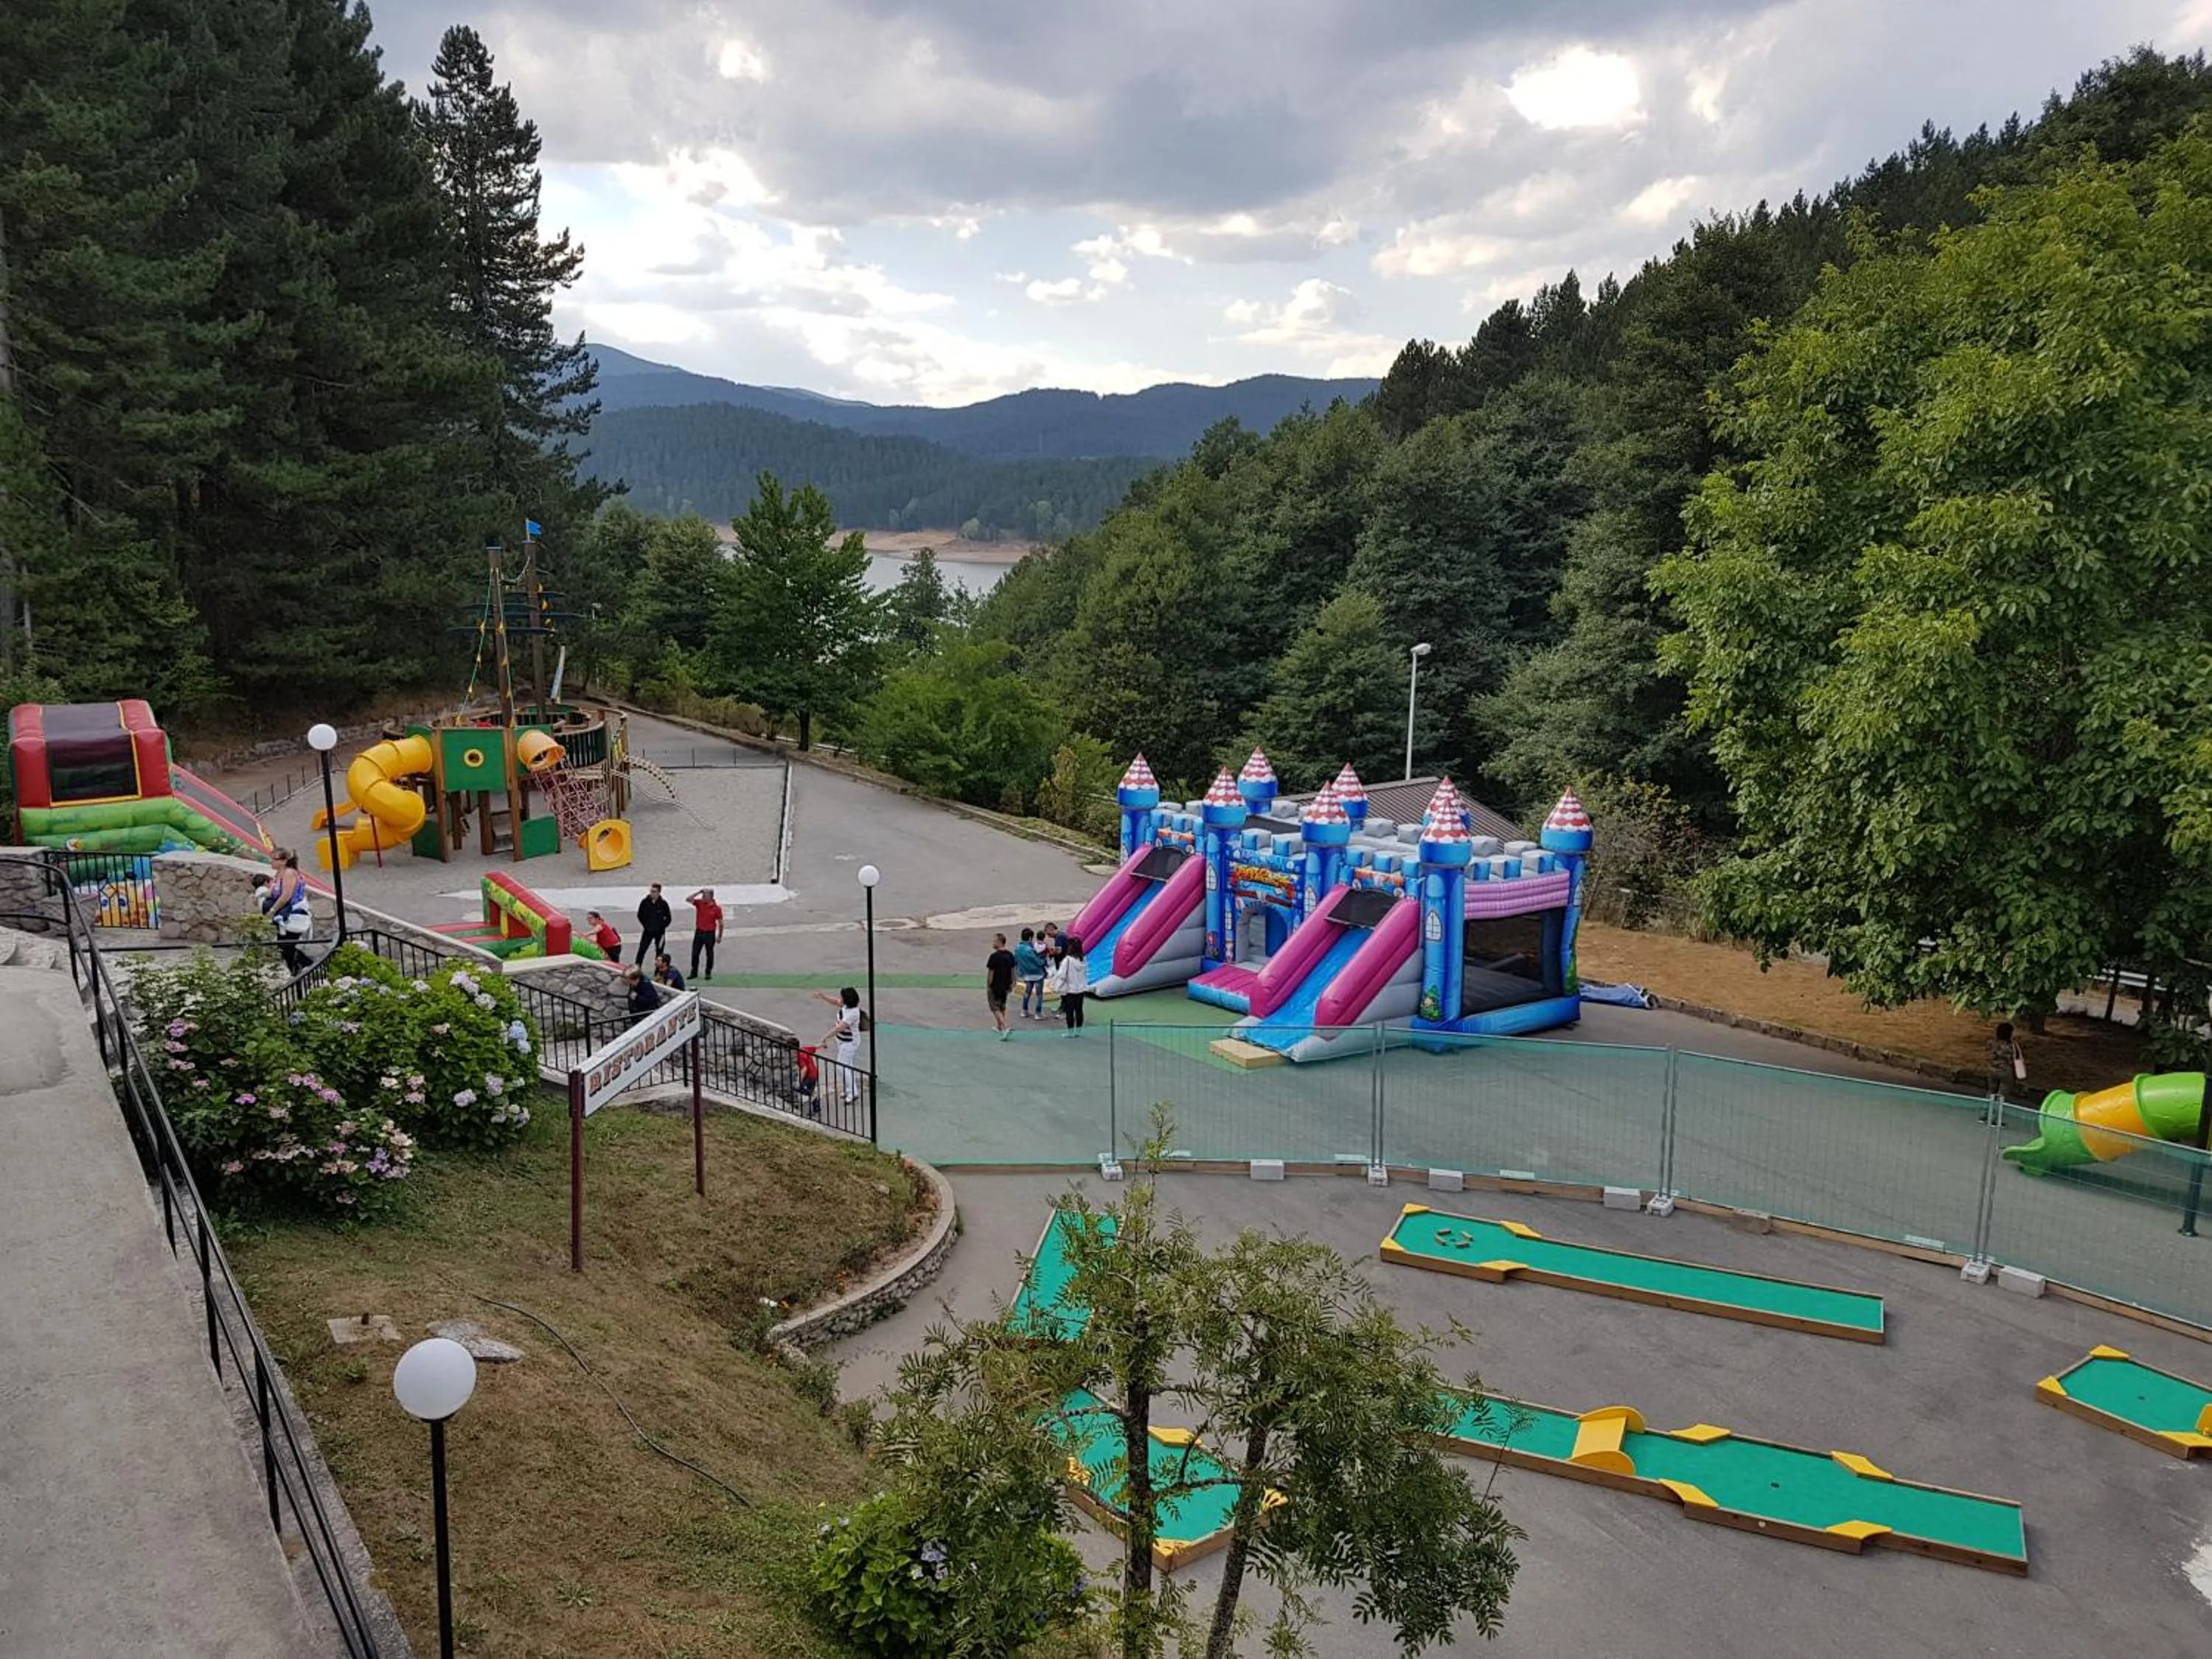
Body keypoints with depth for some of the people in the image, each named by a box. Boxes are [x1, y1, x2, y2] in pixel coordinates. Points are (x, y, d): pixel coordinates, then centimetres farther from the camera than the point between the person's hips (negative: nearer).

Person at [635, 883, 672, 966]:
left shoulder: (663, 904, -8)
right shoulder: (645, 902, -5)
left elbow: (668, 918, 0)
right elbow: (640, 915, 7)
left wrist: (661, 927, -8)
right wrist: (645, 925, -1)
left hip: (659, 932, -1)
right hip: (648, 931, 1)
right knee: (641, 950, -5)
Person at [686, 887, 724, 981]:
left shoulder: (716, 908, -8)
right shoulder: (699, 903, 0)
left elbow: (720, 923, -2)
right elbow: (688, 900, -10)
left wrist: (720, 936, -1)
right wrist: (698, 892, -13)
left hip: (710, 933, -3)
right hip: (699, 932, 3)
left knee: (710, 954, 6)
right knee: (695, 953, 5)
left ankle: (708, 973, 17)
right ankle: (694, 972, 15)